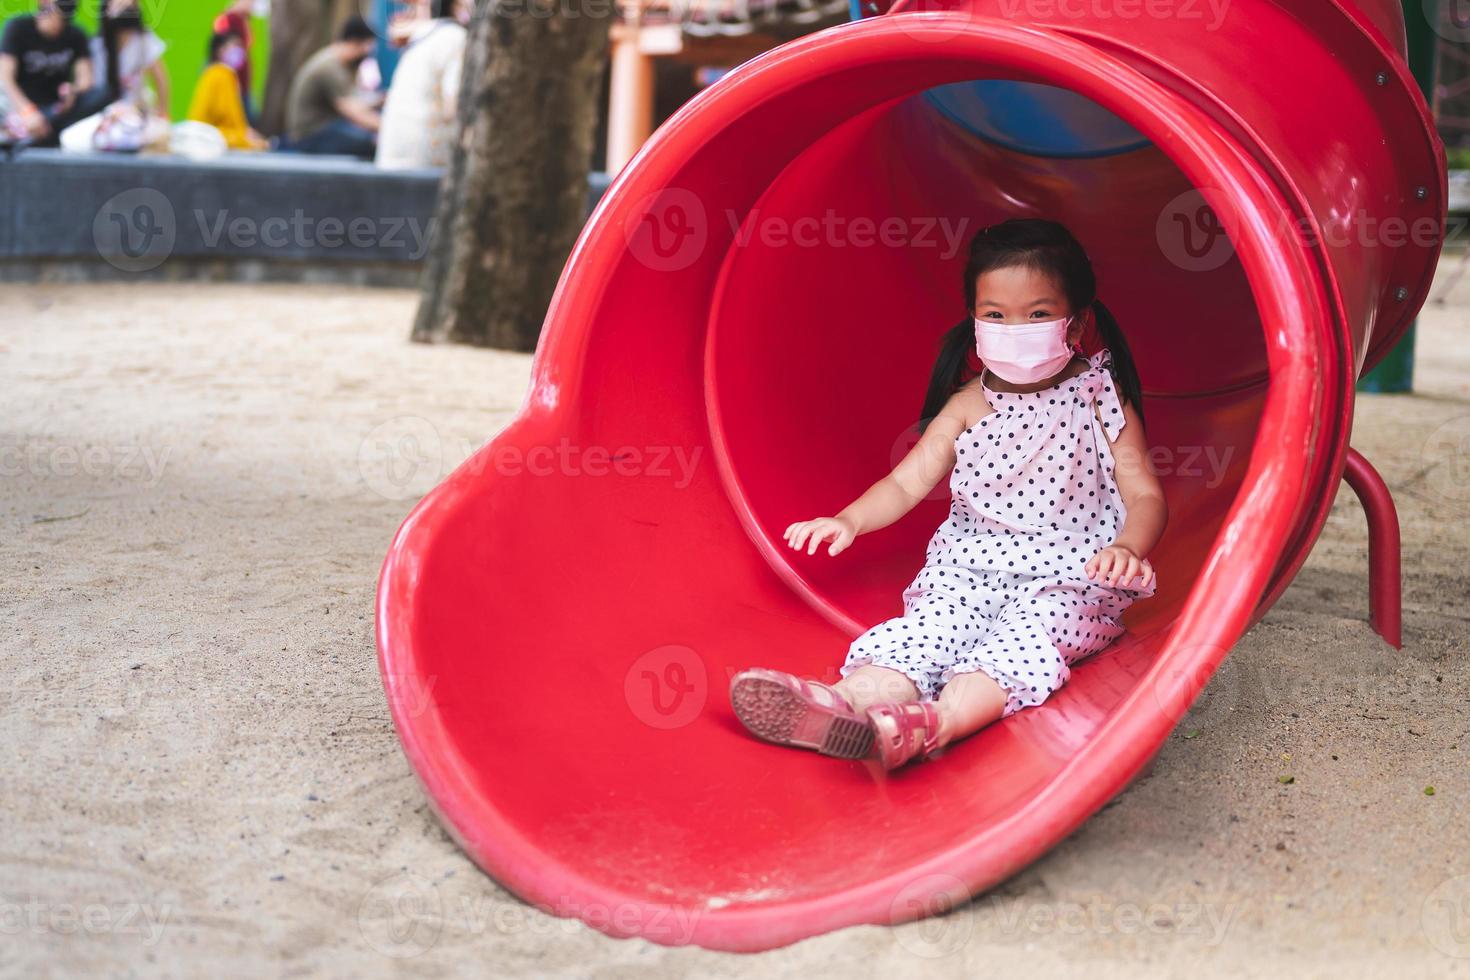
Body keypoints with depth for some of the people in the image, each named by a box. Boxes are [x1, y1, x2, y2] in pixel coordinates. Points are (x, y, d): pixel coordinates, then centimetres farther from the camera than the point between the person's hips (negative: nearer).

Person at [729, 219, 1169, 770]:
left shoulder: (1100, 400, 1)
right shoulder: (969, 405, 8)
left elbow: (1146, 496, -3)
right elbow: (906, 483, 5)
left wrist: (1127, 549, -26)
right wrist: (850, 520, -16)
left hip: (1068, 578, -2)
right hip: (970, 568, 3)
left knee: (1024, 638, -33)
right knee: (922, 628, -26)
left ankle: (936, 723, -60)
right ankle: (849, 702, -56)